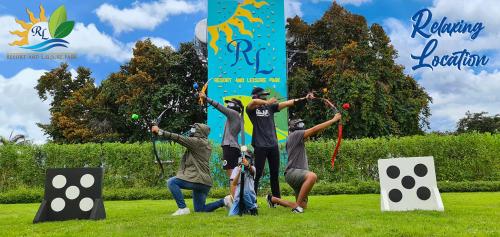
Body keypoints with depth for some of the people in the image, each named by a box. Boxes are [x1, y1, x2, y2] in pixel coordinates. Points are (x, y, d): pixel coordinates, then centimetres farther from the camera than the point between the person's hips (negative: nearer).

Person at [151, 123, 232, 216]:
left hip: (198, 180, -10)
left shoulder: (198, 142, -10)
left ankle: (183, 208, -13)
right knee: (199, 209, 18)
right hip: (205, 183, 10)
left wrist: (160, 131, -11)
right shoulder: (205, 144, 19)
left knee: (171, 182, -12)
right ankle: (224, 201, 13)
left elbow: (179, 138, -12)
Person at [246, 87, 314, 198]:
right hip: (260, 146, -5)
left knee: (275, 174, 12)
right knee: (257, 174, -3)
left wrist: (304, 98, -4)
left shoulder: (270, 107, 11)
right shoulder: (251, 109, 0)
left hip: (273, 145, 5)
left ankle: (277, 198, 22)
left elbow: (287, 103, 3)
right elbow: (253, 102, -25)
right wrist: (267, 102, -16)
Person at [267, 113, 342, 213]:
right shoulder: (295, 134, -5)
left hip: (299, 174, 10)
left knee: (303, 206, 11)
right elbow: (315, 129, -11)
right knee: (312, 176, -40)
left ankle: (273, 199, 26)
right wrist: (333, 120, -9)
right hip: (292, 172, -10)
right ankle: (297, 205, -32)